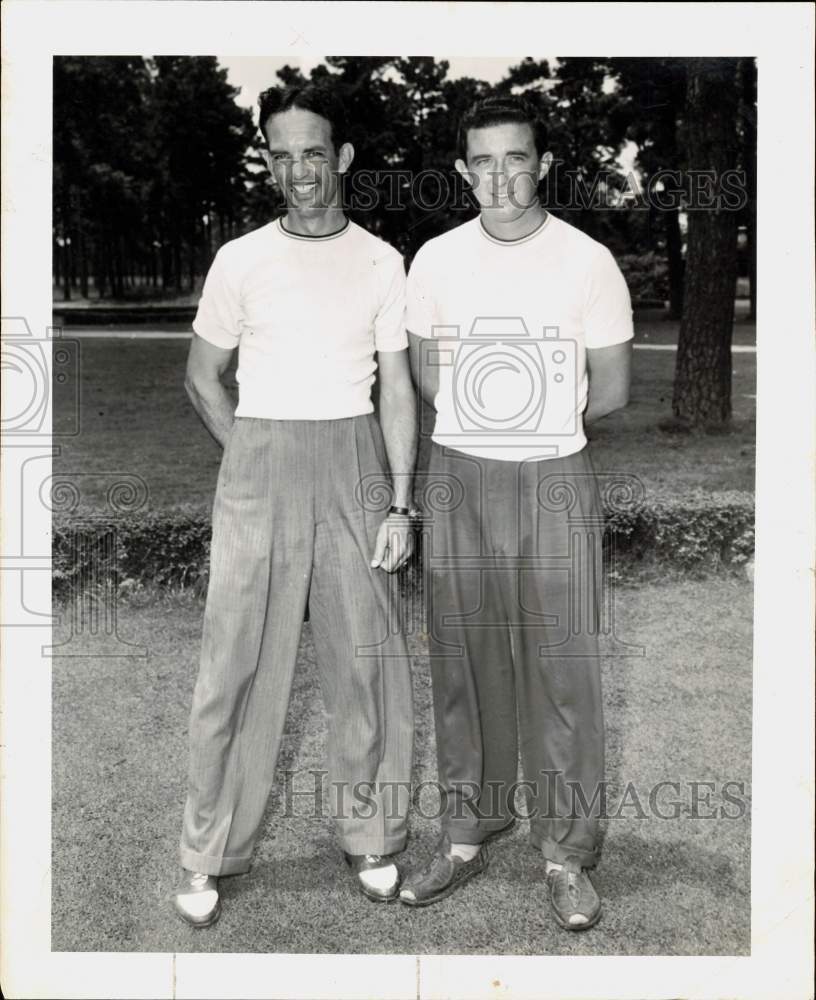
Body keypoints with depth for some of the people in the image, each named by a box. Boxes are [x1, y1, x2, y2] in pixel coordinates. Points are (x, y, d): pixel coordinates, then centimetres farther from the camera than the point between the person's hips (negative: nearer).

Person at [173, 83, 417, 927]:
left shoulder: (381, 263, 4)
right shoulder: (240, 260, 2)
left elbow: (398, 390, 3)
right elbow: (202, 378, 9)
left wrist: (400, 502, -3)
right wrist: (256, 465, 1)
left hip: (355, 462, 1)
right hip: (258, 462, -1)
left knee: (363, 653, 5)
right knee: (239, 656, -1)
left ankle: (369, 836, 20)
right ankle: (208, 855, 10)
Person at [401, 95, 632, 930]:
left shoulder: (588, 263, -7)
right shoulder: (435, 261, 0)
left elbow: (611, 390, 1)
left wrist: (539, 425, 8)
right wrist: (487, 428, 6)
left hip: (553, 486, -2)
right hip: (459, 483, 2)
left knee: (561, 672, 3)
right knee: (464, 666, 11)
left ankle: (566, 852, 18)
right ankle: (467, 833, 27)